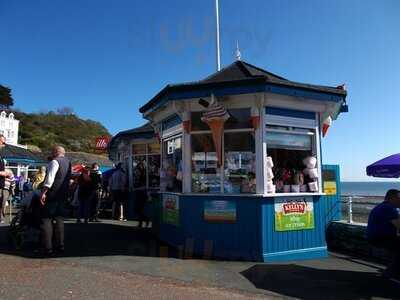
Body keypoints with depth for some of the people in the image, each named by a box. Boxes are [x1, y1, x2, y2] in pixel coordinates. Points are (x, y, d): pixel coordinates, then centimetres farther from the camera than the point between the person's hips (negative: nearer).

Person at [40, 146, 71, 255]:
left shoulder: (55, 162, -10)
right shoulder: (68, 163, 15)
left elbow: (50, 178, -20)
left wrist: (44, 192, -20)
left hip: (52, 194, -8)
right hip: (63, 195, 8)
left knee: (46, 219, -2)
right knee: (59, 219, 13)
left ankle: (47, 248, -3)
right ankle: (60, 245, 16)